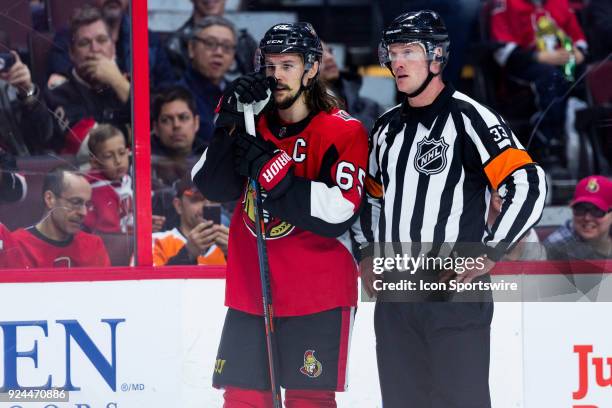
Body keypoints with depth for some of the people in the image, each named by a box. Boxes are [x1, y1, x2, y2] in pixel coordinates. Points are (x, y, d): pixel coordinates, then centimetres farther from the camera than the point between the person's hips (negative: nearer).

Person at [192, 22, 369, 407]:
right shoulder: (252, 123, 10)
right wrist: (231, 122, -15)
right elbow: (213, 186, -2)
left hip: (318, 297, -5)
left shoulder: (344, 132, -7)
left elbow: (338, 212, -19)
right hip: (250, 292, 5)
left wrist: (268, 166, -22)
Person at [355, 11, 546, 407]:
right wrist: (367, 253, 18)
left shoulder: (468, 117, -9)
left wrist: (489, 254, -17)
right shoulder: (388, 127, 14)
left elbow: (528, 185, -17)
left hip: (455, 290, -7)